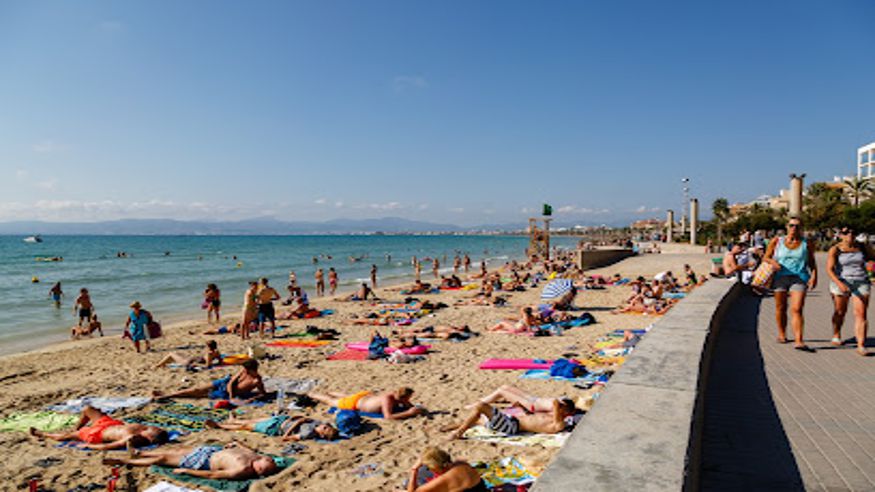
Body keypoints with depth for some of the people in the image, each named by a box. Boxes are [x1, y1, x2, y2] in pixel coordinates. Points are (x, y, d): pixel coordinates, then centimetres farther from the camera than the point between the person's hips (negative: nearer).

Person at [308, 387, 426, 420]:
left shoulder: (397, 395, -21)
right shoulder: (387, 399, -41)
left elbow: (410, 406, -6)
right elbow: (388, 416, -53)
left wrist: (417, 409, -28)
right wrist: (408, 413, -53)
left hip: (368, 395, 6)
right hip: (354, 403, -6)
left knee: (347, 397, 39)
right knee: (330, 401, 21)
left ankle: (330, 393, 63)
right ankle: (312, 395, 45)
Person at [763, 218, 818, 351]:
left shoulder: (806, 244, 8)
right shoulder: (777, 242, 8)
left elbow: (812, 264, 12)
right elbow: (766, 257, 11)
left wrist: (814, 276, -4)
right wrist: (772, 261, -11)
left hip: (799, 278, -1)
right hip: (780, 277, 1)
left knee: (797, 309, -12)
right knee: (780, 308, 10)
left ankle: (799, 342, -16)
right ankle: (782, 334, 30)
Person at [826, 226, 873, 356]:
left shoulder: (863, 247, 2)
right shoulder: (835, 250, -8)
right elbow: (829, 269, -15)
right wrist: (839, 283, -28)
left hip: (861, 283, 2)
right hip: (841, 283, -2)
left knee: (861, 314, -8)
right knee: (840, 312, 13)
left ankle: (861, 346, -11)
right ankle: (836, 335, 38)